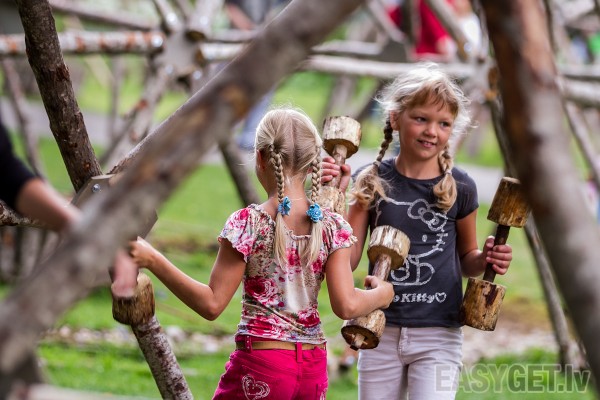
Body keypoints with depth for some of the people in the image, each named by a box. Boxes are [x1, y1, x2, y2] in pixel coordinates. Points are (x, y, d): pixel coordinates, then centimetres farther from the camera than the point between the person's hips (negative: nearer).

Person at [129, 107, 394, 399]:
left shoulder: (248, 223, -10)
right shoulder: (331, 226, 0)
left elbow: (212, 304, -10)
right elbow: (346, 306, -5)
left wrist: (152, 261, -7)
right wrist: (381, 294, 15)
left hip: (261, 364, -5)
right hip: (313, 366, 5)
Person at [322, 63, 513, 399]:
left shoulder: (460, 187, -3)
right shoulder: (372, 182, -2)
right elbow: (347, 262, -4)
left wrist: (485, 259, -10)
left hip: (438, 335, -1)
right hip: (380, 331, 2)